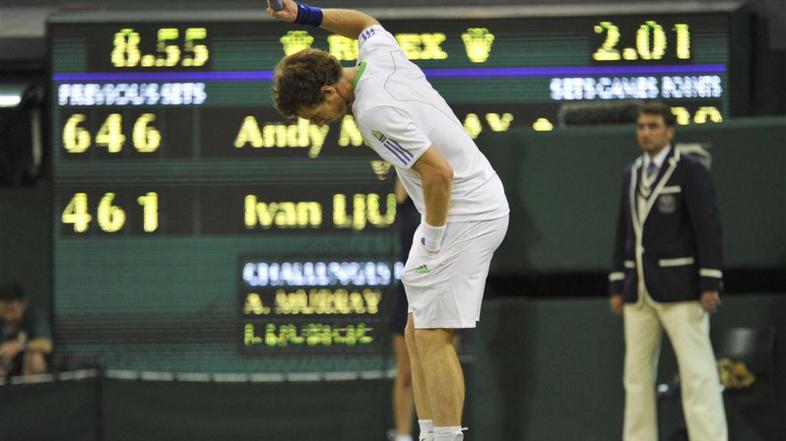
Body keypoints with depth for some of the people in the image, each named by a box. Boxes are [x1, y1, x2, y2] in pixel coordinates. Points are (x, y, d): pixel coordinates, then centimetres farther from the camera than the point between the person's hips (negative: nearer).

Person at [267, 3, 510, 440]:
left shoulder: (375, 112, -23)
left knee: (433, 338, -12)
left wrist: (432, 238, -14)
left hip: (465, 215, -10)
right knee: (418, 334, 9)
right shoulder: (378, 52, 3)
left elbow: (439, 173, -27)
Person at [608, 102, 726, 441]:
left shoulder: (690, 171, -7)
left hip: (680, 286, -7)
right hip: (640, 290, 7)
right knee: (637, 374, 7)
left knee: (696, 372, -10)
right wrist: (617, 286, 12)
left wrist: (710, 285, -17)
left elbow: (709, 228, -12)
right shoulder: (632, 174, 14)